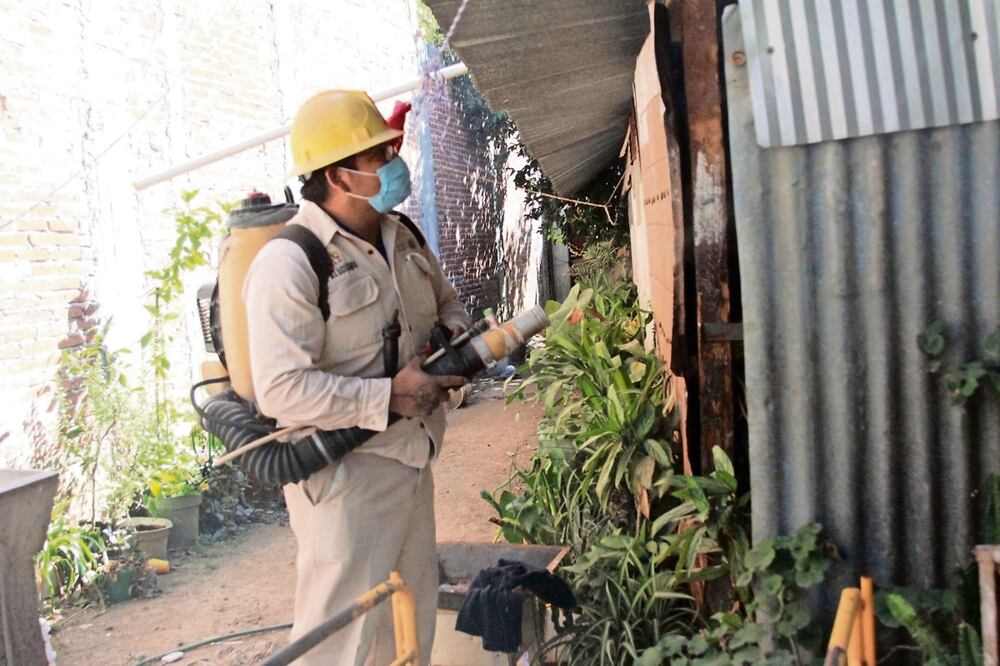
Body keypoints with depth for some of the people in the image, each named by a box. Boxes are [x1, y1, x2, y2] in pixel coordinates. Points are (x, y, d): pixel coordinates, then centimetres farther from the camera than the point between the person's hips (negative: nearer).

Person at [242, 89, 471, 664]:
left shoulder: (403, 236, 7)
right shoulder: (288, 261, -20)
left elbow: (446, 299, 24)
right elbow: (282, 389, -27)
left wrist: (456, 330, 1)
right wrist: (390, 397, -24)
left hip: (413, 461, 8)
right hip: (345, 473, -8)